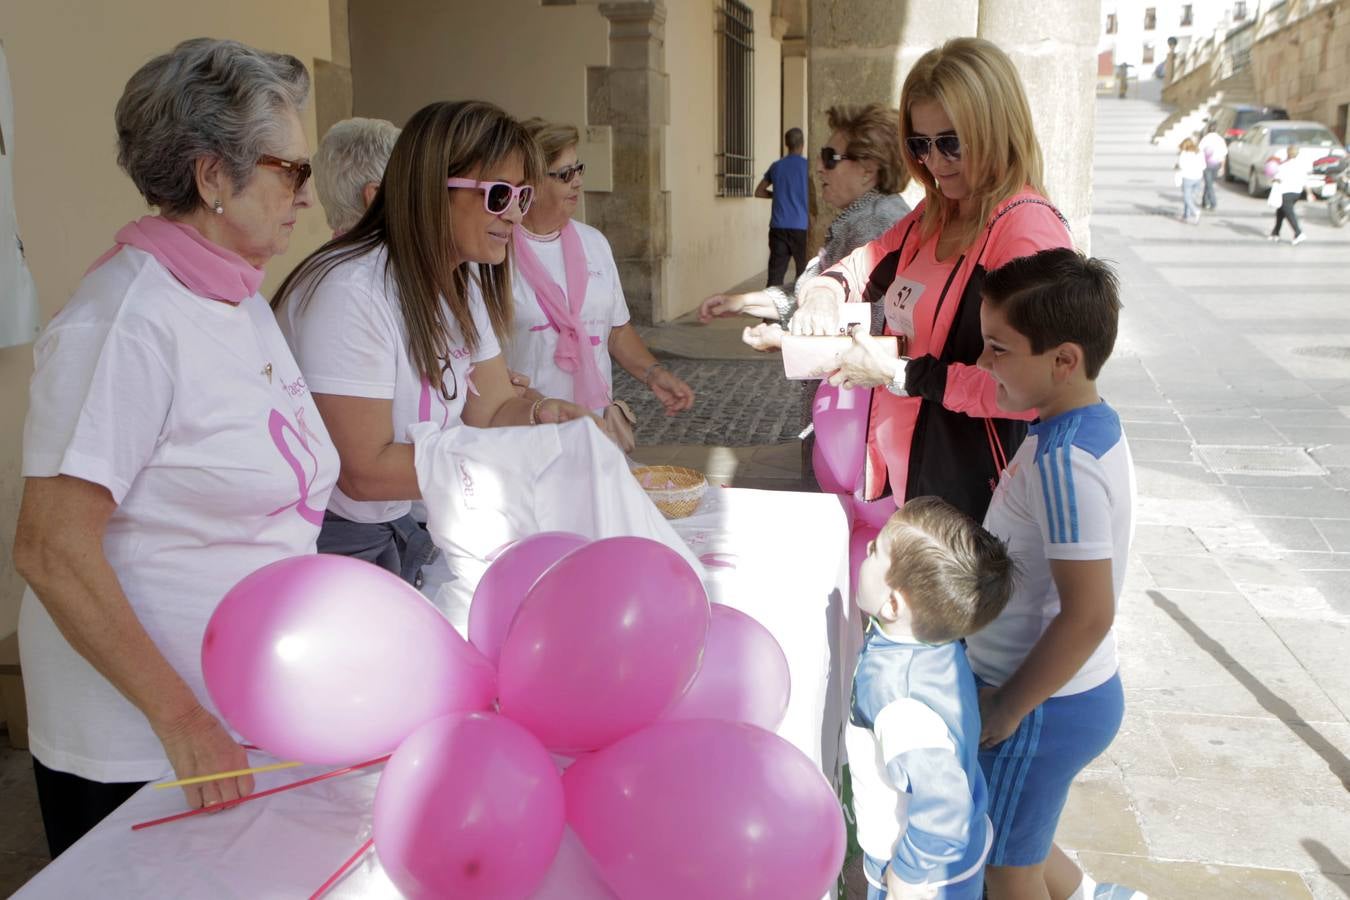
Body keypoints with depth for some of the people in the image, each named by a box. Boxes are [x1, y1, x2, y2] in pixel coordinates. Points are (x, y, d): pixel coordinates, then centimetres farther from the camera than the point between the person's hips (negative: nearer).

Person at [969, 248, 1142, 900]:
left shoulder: (1064, 462, -29)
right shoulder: (1087, 426, 0)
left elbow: (1088, 616, -29)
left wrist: (1007, 709, -18)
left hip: (1046, 706, -8)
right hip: (1070, 695, 8)